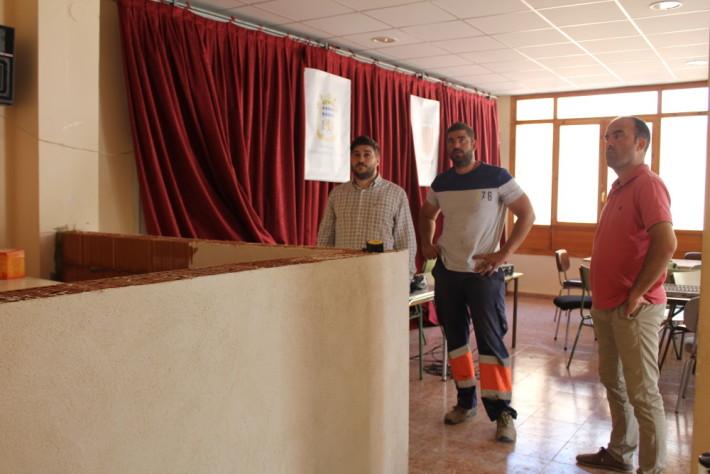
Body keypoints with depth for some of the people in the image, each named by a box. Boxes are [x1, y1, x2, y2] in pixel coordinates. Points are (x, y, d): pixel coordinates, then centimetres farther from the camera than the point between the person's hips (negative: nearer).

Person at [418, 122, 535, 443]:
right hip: (447, 272, 5)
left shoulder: (497, 177, -8)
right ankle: (466, 400, 26)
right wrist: (426, 244, 9)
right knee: (454, 337, 12)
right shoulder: (441, 182, 7)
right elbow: (426, 215, 24)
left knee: (490, 340, -5)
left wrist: (504, 254, -13)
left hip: (483, 273, -5)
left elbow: (527, 214, -7)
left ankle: (503, 411, 5)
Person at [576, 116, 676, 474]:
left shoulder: (648, 184, -13)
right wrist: (600, 298, 17)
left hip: (633, 308, -10)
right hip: (607, 305, 10)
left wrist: (637, 294, -19)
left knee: (642, 392, -2)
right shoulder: (618, 188, 16)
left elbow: (666, 245, -24)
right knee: (614, 383, 18)